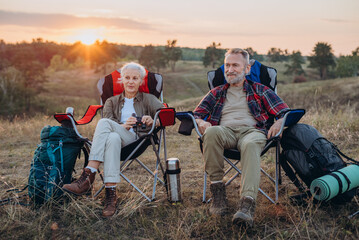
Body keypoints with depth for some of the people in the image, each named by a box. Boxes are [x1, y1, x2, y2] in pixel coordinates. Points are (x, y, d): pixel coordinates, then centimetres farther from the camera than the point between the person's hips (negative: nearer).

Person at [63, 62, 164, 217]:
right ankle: (110, 192, -47)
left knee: (104, 123, -32)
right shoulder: (111, 101, 26)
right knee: (113, 138, -37)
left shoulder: (148, 99, 21)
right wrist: (122, 126, -16)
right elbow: (108, 117, 7)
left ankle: (88, 176, -41)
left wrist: (152, 121, -19)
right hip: (116, 136, 2)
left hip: (136, 138, -2)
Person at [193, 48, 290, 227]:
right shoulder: (216, 93, 31)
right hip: (225, 130, 2)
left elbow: (285, 112, 17)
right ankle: (217, 190, -29)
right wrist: (200, 122, -4)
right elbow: (196, 114, 22)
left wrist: (279, 122, -7)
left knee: (251, 145, -40)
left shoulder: (259, 90, 25)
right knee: (211, 133, -37)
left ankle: (247, 204, -54)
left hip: (252, 130, -1)